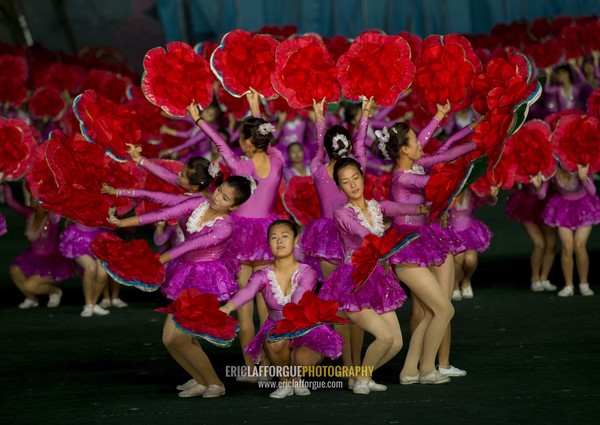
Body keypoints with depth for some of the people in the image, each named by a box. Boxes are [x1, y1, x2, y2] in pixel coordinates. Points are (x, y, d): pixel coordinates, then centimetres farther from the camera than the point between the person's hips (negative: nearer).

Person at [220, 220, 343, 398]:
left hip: (307, 331, -1)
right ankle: (285, 382, -6)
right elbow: (247, 291, -28)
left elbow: (299, 297, -33)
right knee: (275, 340, -36)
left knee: (302, 358, -34)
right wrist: (228, 306, -52)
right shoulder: (263, 276, -6)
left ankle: (296, 379, 6)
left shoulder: (307, 273, -11)